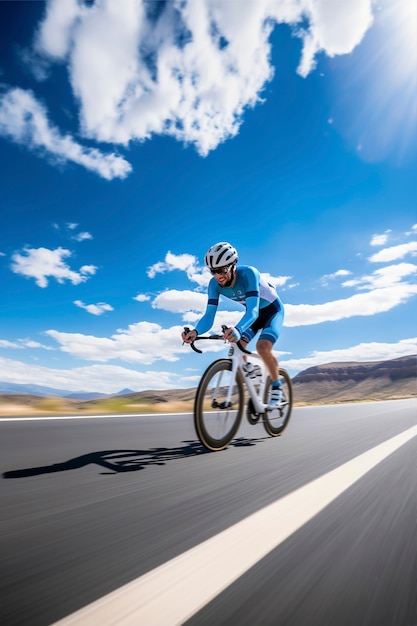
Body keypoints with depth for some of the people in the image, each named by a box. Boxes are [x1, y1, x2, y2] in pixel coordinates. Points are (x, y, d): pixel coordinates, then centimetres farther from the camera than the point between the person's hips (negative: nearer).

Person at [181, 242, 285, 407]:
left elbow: (253, 311, -46)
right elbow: (209, 315, -27)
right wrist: (195, 331, -48)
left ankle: (276, 387, -3)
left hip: (272, 309, -5)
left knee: (263, 347, -27)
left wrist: (238, 329, -65)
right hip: (253, 313, 5)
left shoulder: (248, 273, -36)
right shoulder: (214, 284, -21)